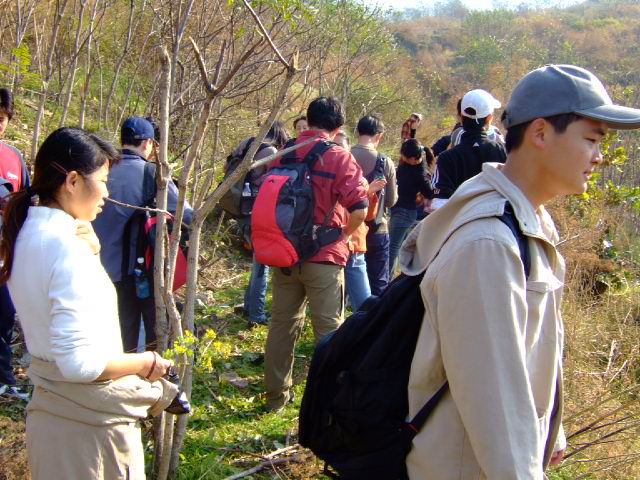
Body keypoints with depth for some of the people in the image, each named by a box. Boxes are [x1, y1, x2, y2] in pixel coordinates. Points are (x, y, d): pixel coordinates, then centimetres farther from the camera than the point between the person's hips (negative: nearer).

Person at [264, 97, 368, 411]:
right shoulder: (339, 157, -10)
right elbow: (359, 209, -18)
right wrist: (343, 235, -2)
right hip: (324, 256, -4)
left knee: (282, 324, 14)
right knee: (329, 328, 5)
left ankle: (277, 395, 23)